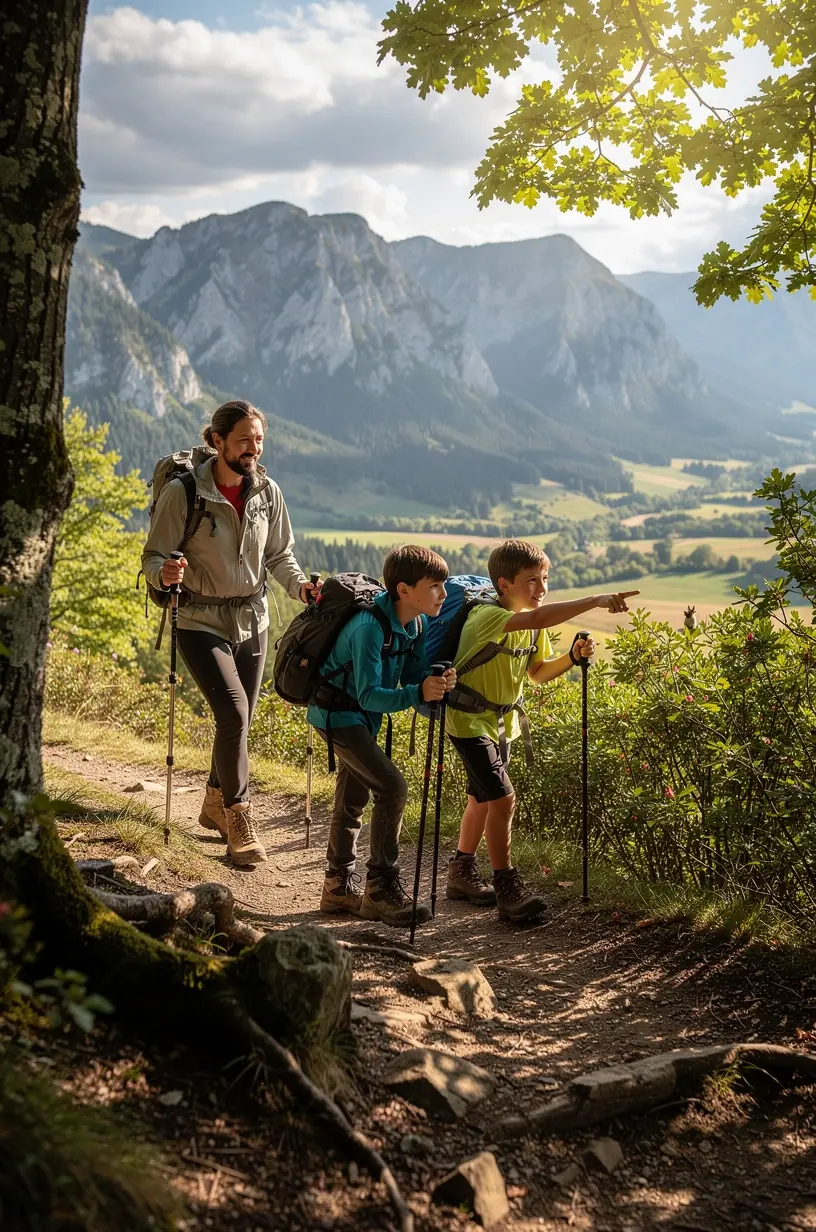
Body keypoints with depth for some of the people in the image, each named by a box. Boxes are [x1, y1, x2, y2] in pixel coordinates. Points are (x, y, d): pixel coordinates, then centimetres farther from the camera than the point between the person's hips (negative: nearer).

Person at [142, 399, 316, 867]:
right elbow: (153, 556, -11)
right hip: (202, 622, -5)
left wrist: (300, 585, -11)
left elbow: (280, 554, 7)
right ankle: (239, 817, -3)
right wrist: (165, 573, -34)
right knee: (233, 713, -18)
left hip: (252, 620, 5)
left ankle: (216, 805, 34)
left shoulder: (267, 492, -2)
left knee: (240, 720, 12)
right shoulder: (183, 492, -15)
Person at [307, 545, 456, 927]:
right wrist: (418, 693, -43)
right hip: (337, 712, -9)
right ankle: (381, 889, -10)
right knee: (392, 786, -18)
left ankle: (339, 886, 29)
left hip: (364, 716, 9)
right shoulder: (370, 628, -29)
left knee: (353, 798, 16)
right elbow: (369, 695, -31)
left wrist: (437, 684, -21)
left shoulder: (416, 625, -3)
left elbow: (412, 679, -1)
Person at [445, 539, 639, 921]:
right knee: (502, 798, -15)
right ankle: (508, 890, -5)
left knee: (483, 799, 19)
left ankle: (462, 874, 35)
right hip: (470, 721, -9)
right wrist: (595, 600, -50)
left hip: (501, 721, 9)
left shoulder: (533, 626, 0)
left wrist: (573, 656, -10)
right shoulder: (488, 617, -28)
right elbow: (537, 618, -47)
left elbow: (537, 673, 7)